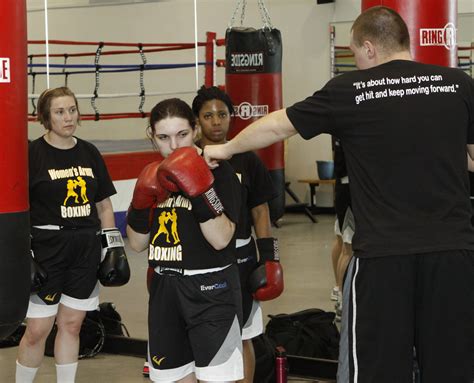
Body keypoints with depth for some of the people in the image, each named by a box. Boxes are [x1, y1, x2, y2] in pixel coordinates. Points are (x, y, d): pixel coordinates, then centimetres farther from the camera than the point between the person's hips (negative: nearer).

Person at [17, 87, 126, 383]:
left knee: (71, 325, 10)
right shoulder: (33, 153, -6)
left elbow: (104, 205, 15)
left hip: (86, 249, 4)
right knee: (37, 330, -3)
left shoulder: (89, 153, 9)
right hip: (46, 249, -4)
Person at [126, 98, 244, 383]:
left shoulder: (219, 172, -9)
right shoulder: (155, 177, 9)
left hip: (212, 291, -6)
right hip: (165, 289, 6)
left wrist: (201, 190, -29)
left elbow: (221, 239, -19)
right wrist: (142, 204, -8)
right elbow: (138, 244, 9)